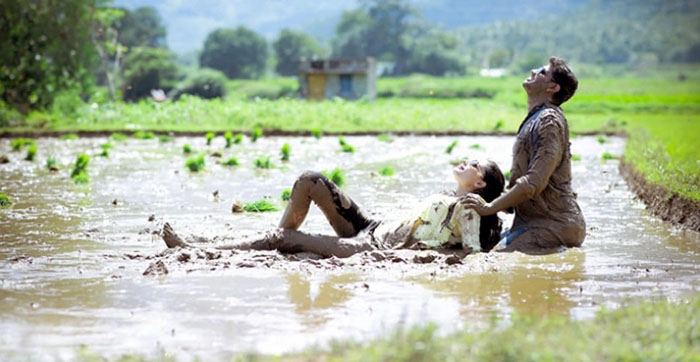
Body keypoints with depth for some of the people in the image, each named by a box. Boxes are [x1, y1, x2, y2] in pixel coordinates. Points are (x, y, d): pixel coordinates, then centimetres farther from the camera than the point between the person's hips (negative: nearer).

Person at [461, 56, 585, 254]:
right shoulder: (533, 120, 19)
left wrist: (490, 207, -17)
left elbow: (534, 183, -21)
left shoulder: (550, 121, -13)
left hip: (555, 225, -9)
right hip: (532, 223, 9)